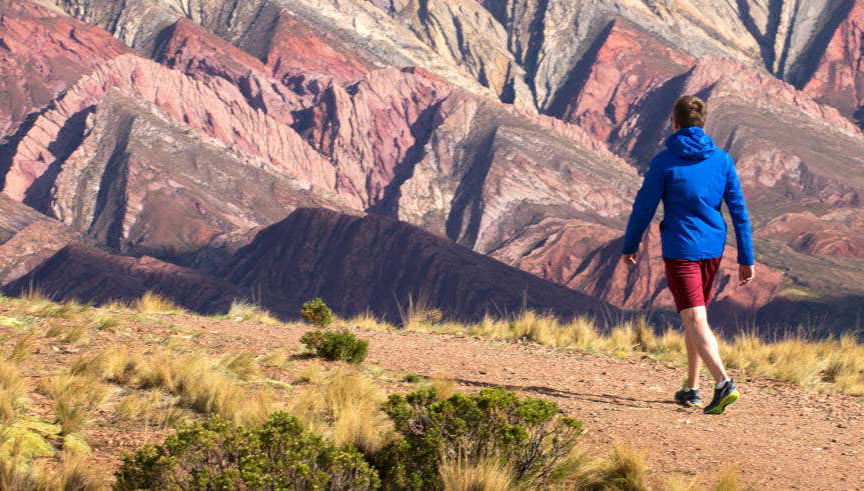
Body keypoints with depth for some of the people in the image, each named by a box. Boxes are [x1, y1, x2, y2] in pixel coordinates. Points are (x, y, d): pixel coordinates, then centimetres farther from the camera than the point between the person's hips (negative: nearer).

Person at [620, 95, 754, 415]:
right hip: (713, 250, 5)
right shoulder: (722, 160, 2)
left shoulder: (665, 162, -8)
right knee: (695, 317, 19)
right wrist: (746, 259, 6)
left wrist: (629, 246, 11)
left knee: (695, 321, -9)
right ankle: (691, 389, 24)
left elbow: (644, 207, -3)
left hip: (680, 250, -5)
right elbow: (739, 211, 2)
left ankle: (723, 382, -28)